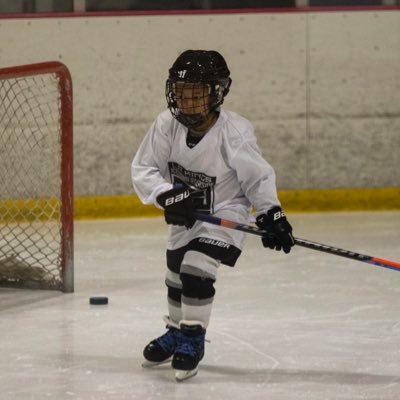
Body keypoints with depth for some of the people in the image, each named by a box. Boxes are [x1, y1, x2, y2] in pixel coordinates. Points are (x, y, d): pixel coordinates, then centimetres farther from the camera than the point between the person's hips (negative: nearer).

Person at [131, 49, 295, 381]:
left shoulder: (235, 132, -26)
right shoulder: (167, 125, -18)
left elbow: (258, 176, -14)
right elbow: (142, 169, -13)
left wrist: (272, 216, -17)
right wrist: (168, 195, -28)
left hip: (224, 214, -5)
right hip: (184, 216, 5)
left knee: (196, 271, -20)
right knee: (176, 275, 17)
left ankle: (193, 340, -4)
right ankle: (176, 332, 42)